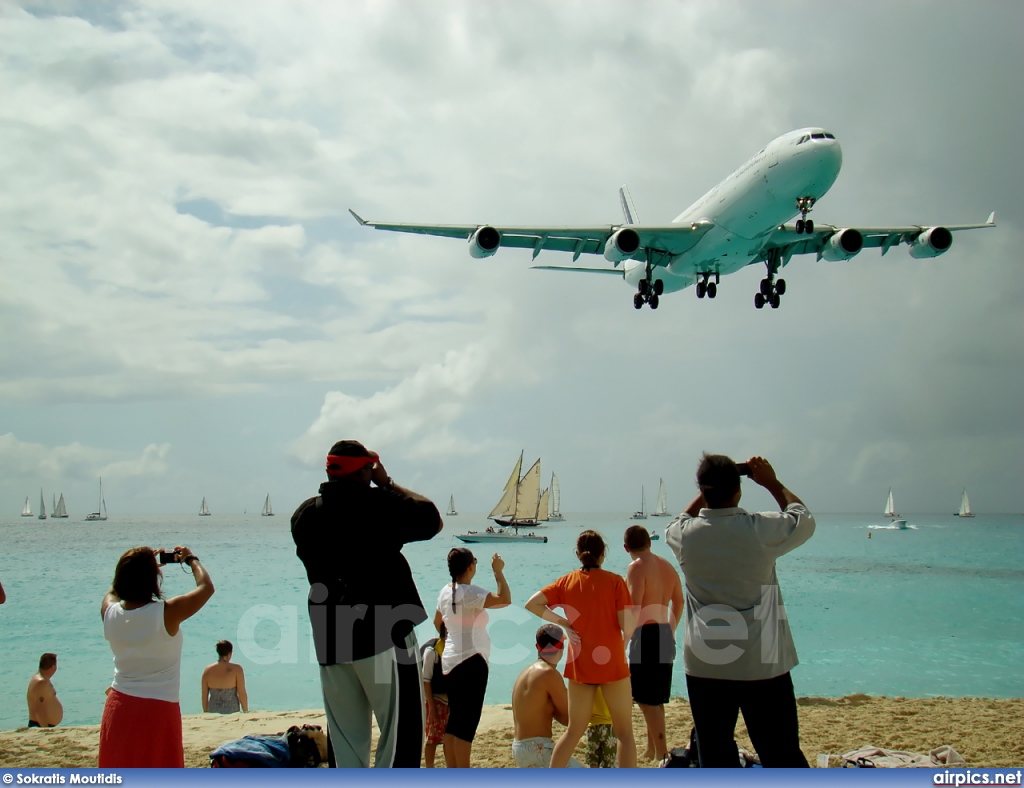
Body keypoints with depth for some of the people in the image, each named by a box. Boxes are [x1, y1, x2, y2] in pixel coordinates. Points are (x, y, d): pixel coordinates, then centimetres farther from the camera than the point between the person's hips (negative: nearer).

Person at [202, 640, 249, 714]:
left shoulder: (208, 670, 1)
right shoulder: (236, 669, -8)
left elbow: (204, 696, 6)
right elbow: (242, 694, -8)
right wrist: (246, 713, 2)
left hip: (213, 713, 3)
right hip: (231, 713, -3)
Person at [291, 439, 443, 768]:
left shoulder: (304, 514, 6)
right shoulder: (380, 505, -11)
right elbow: (433, 519, 0)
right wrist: (387, 483, 7)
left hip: (329, 643, 6)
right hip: (384, 635, -6)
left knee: (345, 740, 14)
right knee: (401, 732, 0)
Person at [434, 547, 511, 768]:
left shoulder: (446, 592, 9)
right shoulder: (470, 592, -17)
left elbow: (437, 622, 25)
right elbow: (505, 600, -27)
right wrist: (498, 572, -14)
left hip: (451, 661, 9)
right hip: (470, 661, -9)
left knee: (454, 719, 12)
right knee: (467, 721, -6)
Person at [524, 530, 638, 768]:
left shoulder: (567, 581, 1)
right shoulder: (614, 581, -8)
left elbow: (532, 604, -6)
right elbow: (627, 625, -13)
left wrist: (563, 623, -1)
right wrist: (624, 642, 8)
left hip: (580, 665, 3)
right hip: (612, 663, -3)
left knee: (574, 731, 16)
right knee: (624, 731, 8)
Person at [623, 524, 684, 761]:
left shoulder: (637, 567, -14)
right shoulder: (667, 566, 10)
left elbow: (634, 608, -22)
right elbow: (679, 602, 19)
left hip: (646, 635, -8)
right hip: (664, 635, 8)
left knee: (647, 700, -2)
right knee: (656, 699, 19)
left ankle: (661, 754, -3)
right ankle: (651, 750, 30)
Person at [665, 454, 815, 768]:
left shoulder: (686, 534, -4)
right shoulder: (761, 529, -11)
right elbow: (804, 519, 11)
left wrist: (707, 490, 24)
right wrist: (773, 483, 19)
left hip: (703, 668, 2)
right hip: (762, 665, -2)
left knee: (715, 756, 8)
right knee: (783, 757, 5)